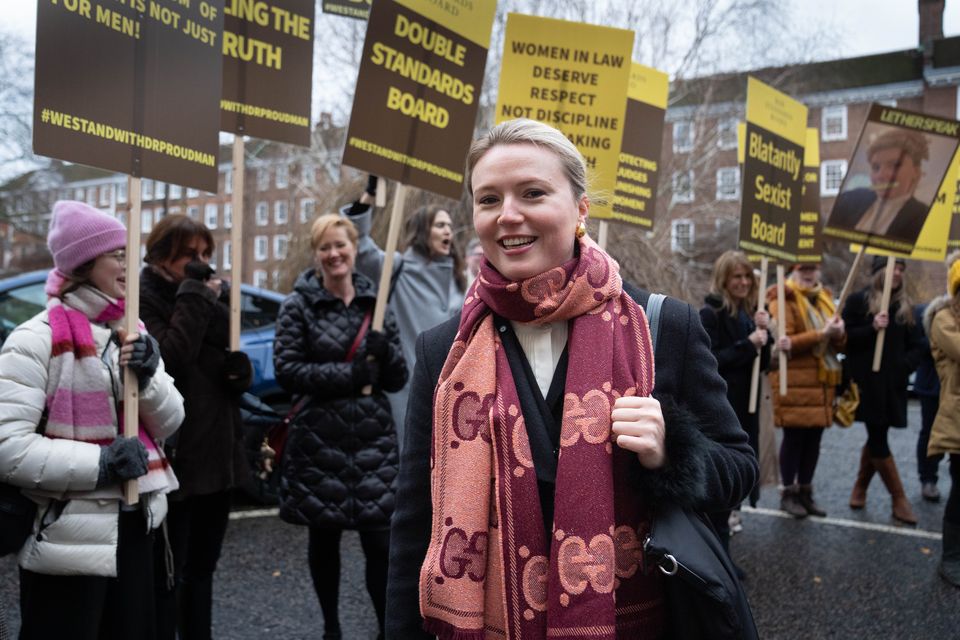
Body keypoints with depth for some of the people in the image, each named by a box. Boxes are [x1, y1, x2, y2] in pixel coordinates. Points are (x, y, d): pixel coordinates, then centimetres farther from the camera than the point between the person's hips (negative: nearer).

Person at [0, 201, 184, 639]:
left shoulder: (130, 332, 9)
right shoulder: (37, 339, -13)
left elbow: (168, 425, 7)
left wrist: (149, 376, -11)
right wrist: (100, 463, -22)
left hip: (133, 524, 7)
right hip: (67, 534, -7)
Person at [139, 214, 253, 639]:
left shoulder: (209, 295, 12)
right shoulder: (145, 300, -9)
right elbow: (168, 361, -25)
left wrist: (240, 369, -5)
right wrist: (194, 299, -21)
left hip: (217, 453, 7)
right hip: (174, 458, -7)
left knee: (202, 568, 18)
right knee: (167, 575, 0)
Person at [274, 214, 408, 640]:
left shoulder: (375, 303, 9)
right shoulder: (299, 306, 0)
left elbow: (398, 380, 9)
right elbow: (287, 370, -9)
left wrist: (385, 352, -12)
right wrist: (347, 374, -16)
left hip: (373, 440, 2)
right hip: (318, 440, -1)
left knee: (381, 540, -3)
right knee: (324, 538, 10)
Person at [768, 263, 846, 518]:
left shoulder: (824, 298, 16)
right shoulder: (784, 300, -7)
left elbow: (839, 344, 17)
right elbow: (784, 343, -17)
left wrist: (838, 333, -6)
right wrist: (821, 333, -21)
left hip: (822, 381, 7)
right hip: (794, 382, -7)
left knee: (814, 439, 9)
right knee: (794, 438, -2)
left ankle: (805, 492, 20)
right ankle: (788, 493, 9)